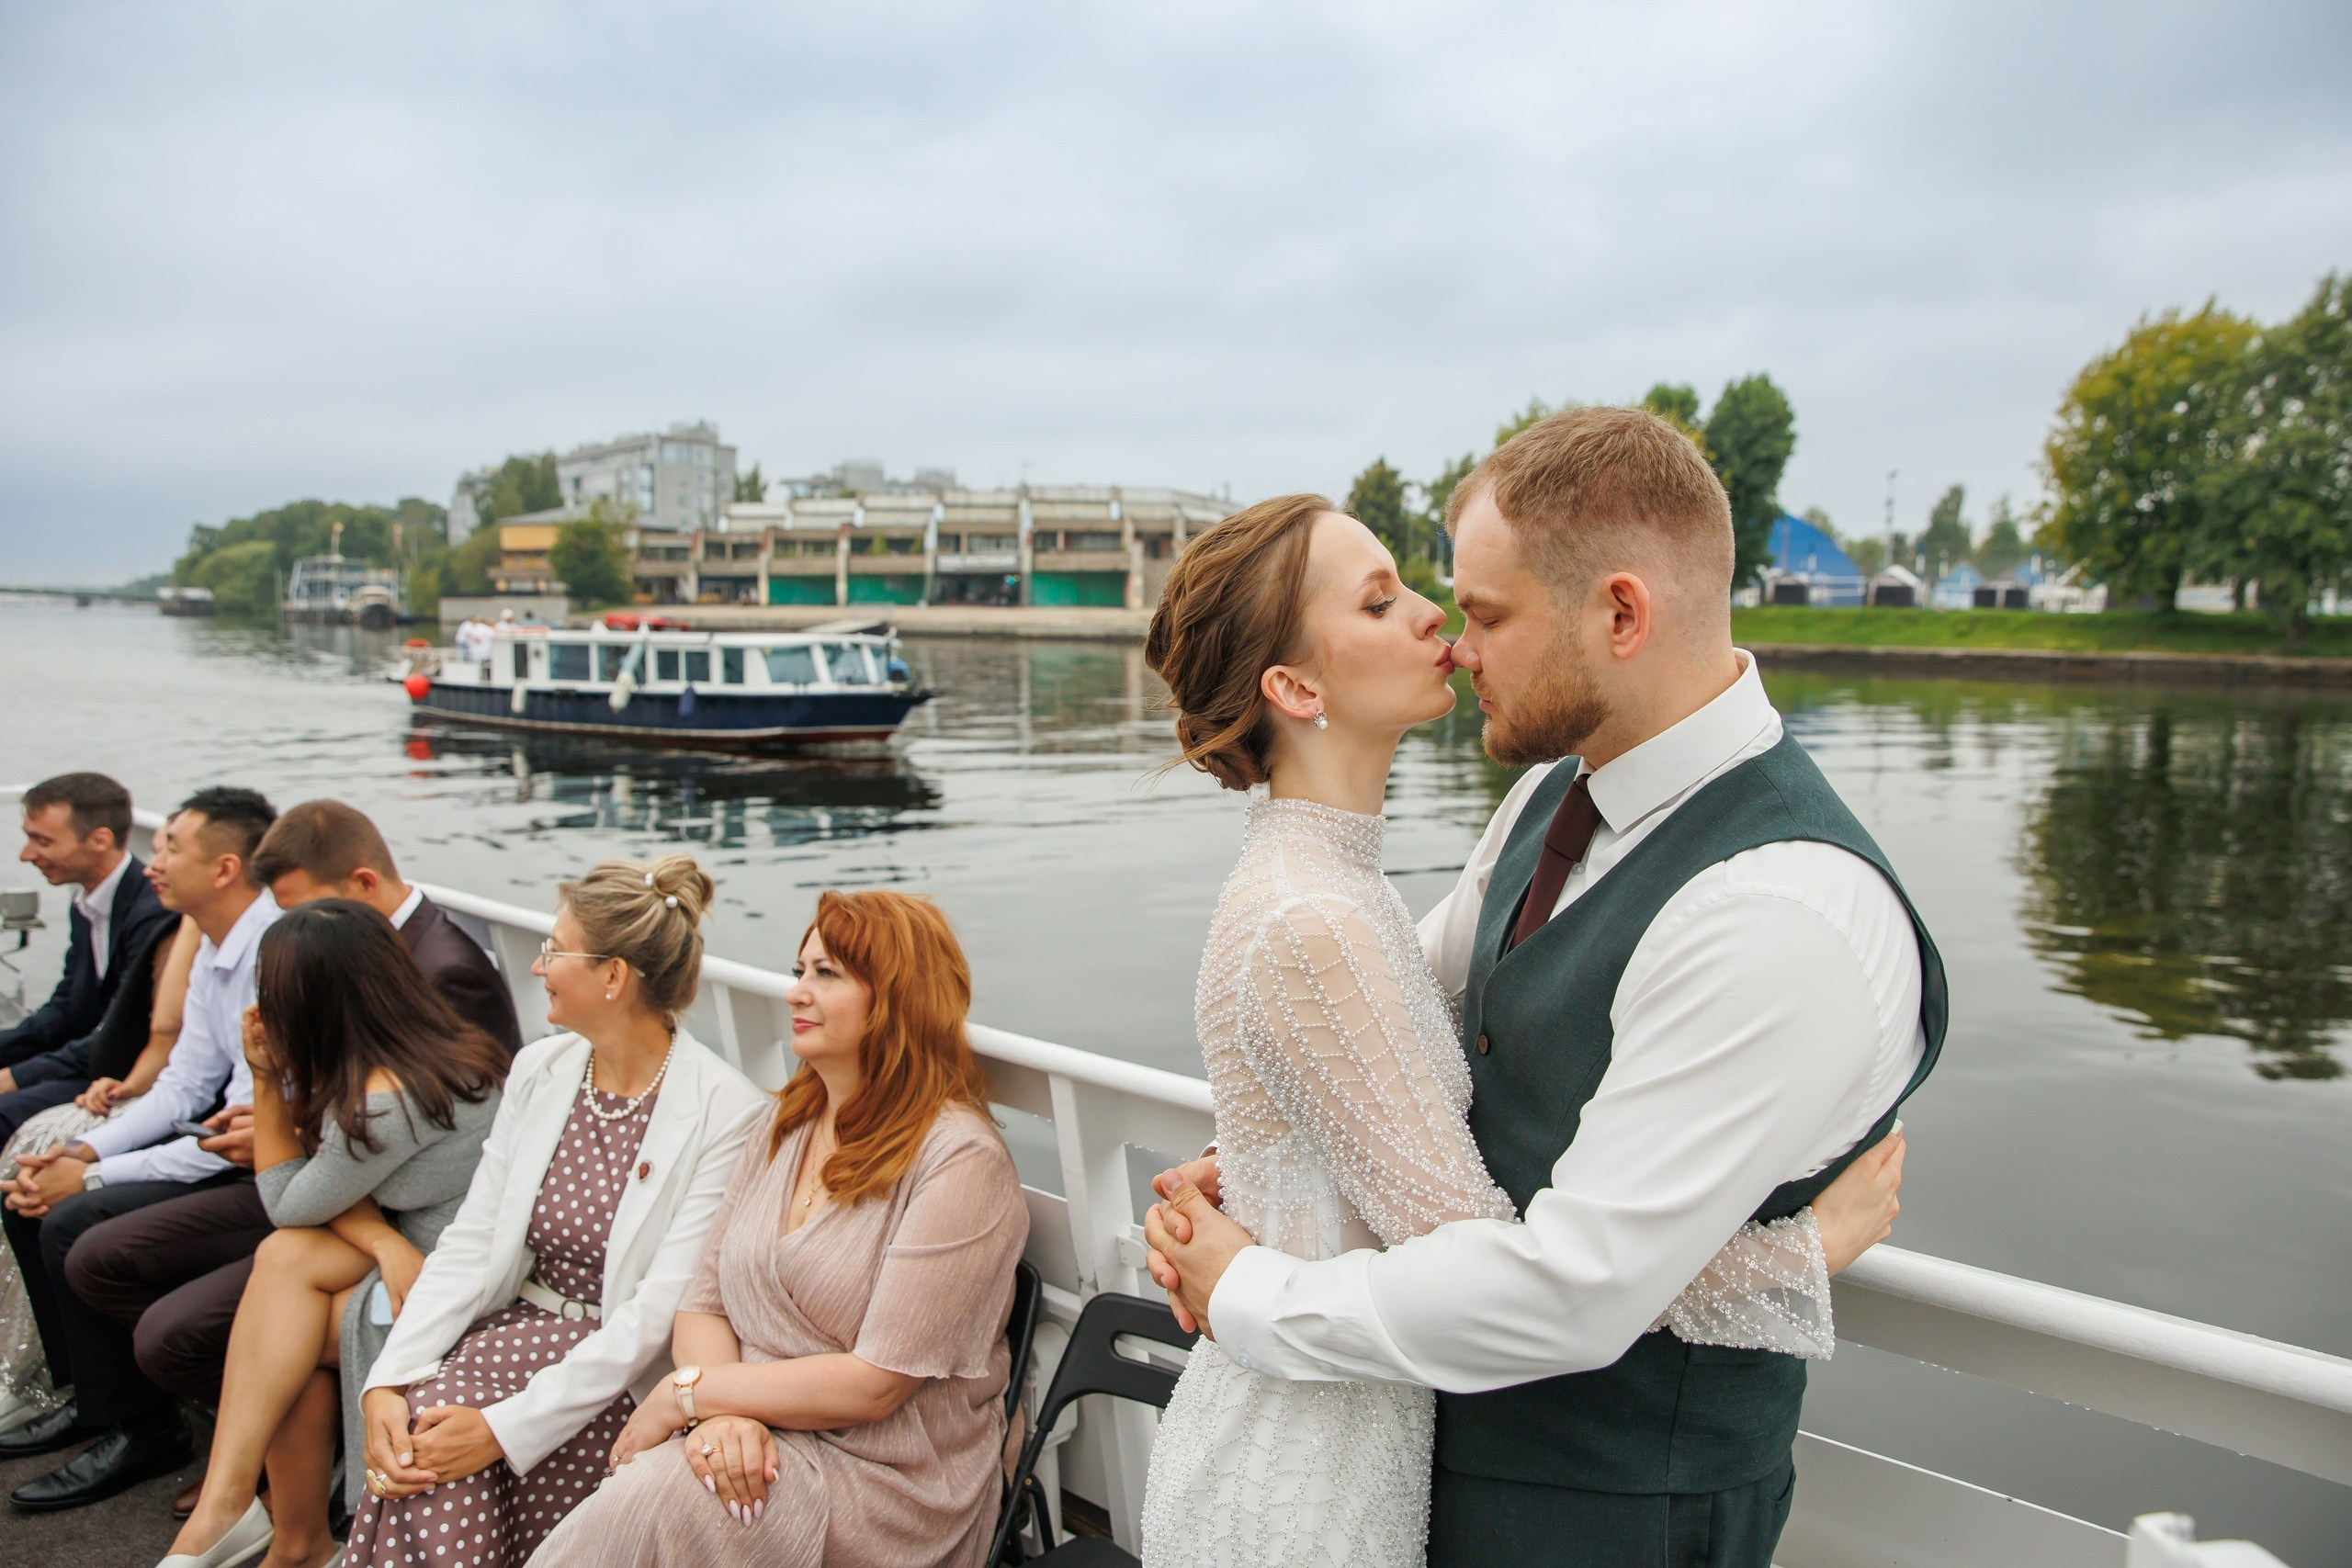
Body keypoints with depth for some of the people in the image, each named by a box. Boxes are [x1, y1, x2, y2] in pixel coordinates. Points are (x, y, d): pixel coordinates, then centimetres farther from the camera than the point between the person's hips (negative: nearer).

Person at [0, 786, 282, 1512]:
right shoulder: (213, 949, 8)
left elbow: (245, 1130, -22)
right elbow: (185, 1084, 15)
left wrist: (94, 1177, -14)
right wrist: (82, 1152, 2)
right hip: (228, 1152, 10)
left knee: (74, 1224, -14)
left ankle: (135, 1426, 6)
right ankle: (92, 1395, 23)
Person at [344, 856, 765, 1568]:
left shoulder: (724, 1112, -16)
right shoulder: (538, 1071, 4)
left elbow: (662, 1311, -20)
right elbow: (470, 1244, 2)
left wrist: (506, 1428, -24)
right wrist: (388, 1382, -13)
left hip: (624, 1374, -5)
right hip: (522, 1329, 5)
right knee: (417, 1445, -25)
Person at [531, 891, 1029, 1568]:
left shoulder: (960, 1158, -14)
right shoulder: (787, 1125, 10)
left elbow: (874, 1384, -16)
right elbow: (705, 1303, 6)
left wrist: (687, 1394, -11)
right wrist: (720, 1414, -15)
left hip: (885, 1478, -5)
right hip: (756, 1438, 6)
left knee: (652, 1496, -29)